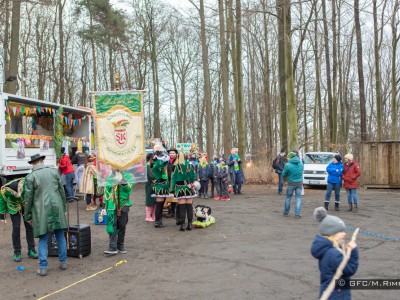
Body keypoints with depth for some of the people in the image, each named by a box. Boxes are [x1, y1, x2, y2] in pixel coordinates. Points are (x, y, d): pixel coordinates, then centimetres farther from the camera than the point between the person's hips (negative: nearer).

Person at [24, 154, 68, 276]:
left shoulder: (30, 177, -5)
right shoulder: (54, 171, 4)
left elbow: (28, 197, -3)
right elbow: (62, 191, 8)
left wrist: (27, 215, 7)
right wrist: (63, 207, 18)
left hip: (41, 211, -2)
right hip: (56, 208, 3)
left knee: (43, 240, 5)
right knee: (60, 236, 13)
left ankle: (43, 267, 6)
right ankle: (63, 262, 21)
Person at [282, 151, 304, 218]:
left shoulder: (287, 165, -14)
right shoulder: (301, 163, 0)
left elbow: (283, 175, -3)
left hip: (291, 183, -3)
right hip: (299, 183, 3)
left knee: (288, 197, 14)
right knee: (298, 198, 8)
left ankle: (286, 212, 26)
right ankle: (297, 214, 5)